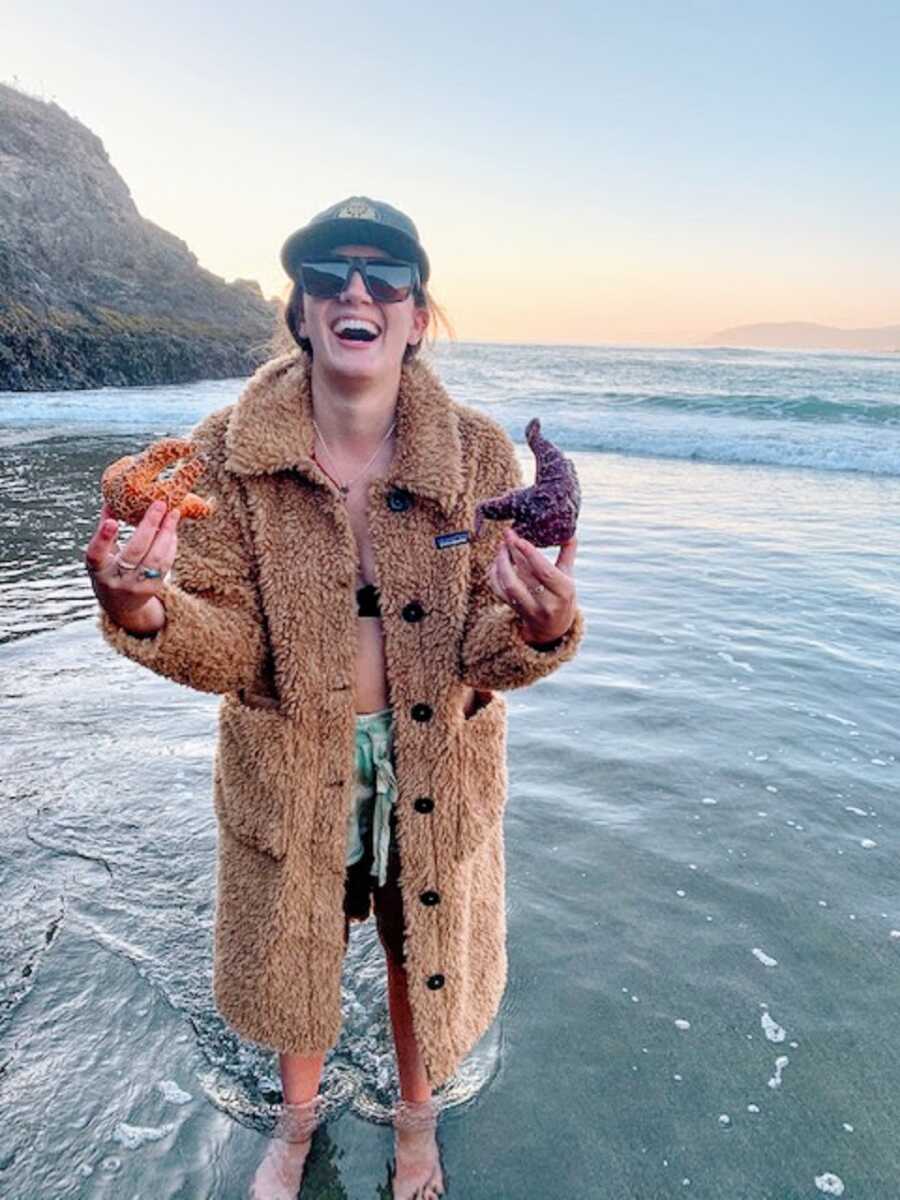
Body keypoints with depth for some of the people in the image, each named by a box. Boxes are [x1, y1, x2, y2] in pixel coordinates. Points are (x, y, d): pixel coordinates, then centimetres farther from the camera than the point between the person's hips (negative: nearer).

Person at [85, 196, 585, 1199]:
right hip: (287, 773, 0)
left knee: (426, 957, 23)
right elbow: (231, 654, -14)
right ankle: (298, 1115, 61)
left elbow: (484, 660, -13)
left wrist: (540, 628, -35)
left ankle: (415, 1117, 60)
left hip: (436, 771, 1)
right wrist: (144, 615, -35)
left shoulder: (479, 454, -14)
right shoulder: (226, 452, -14)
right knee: (291, 960, 24)